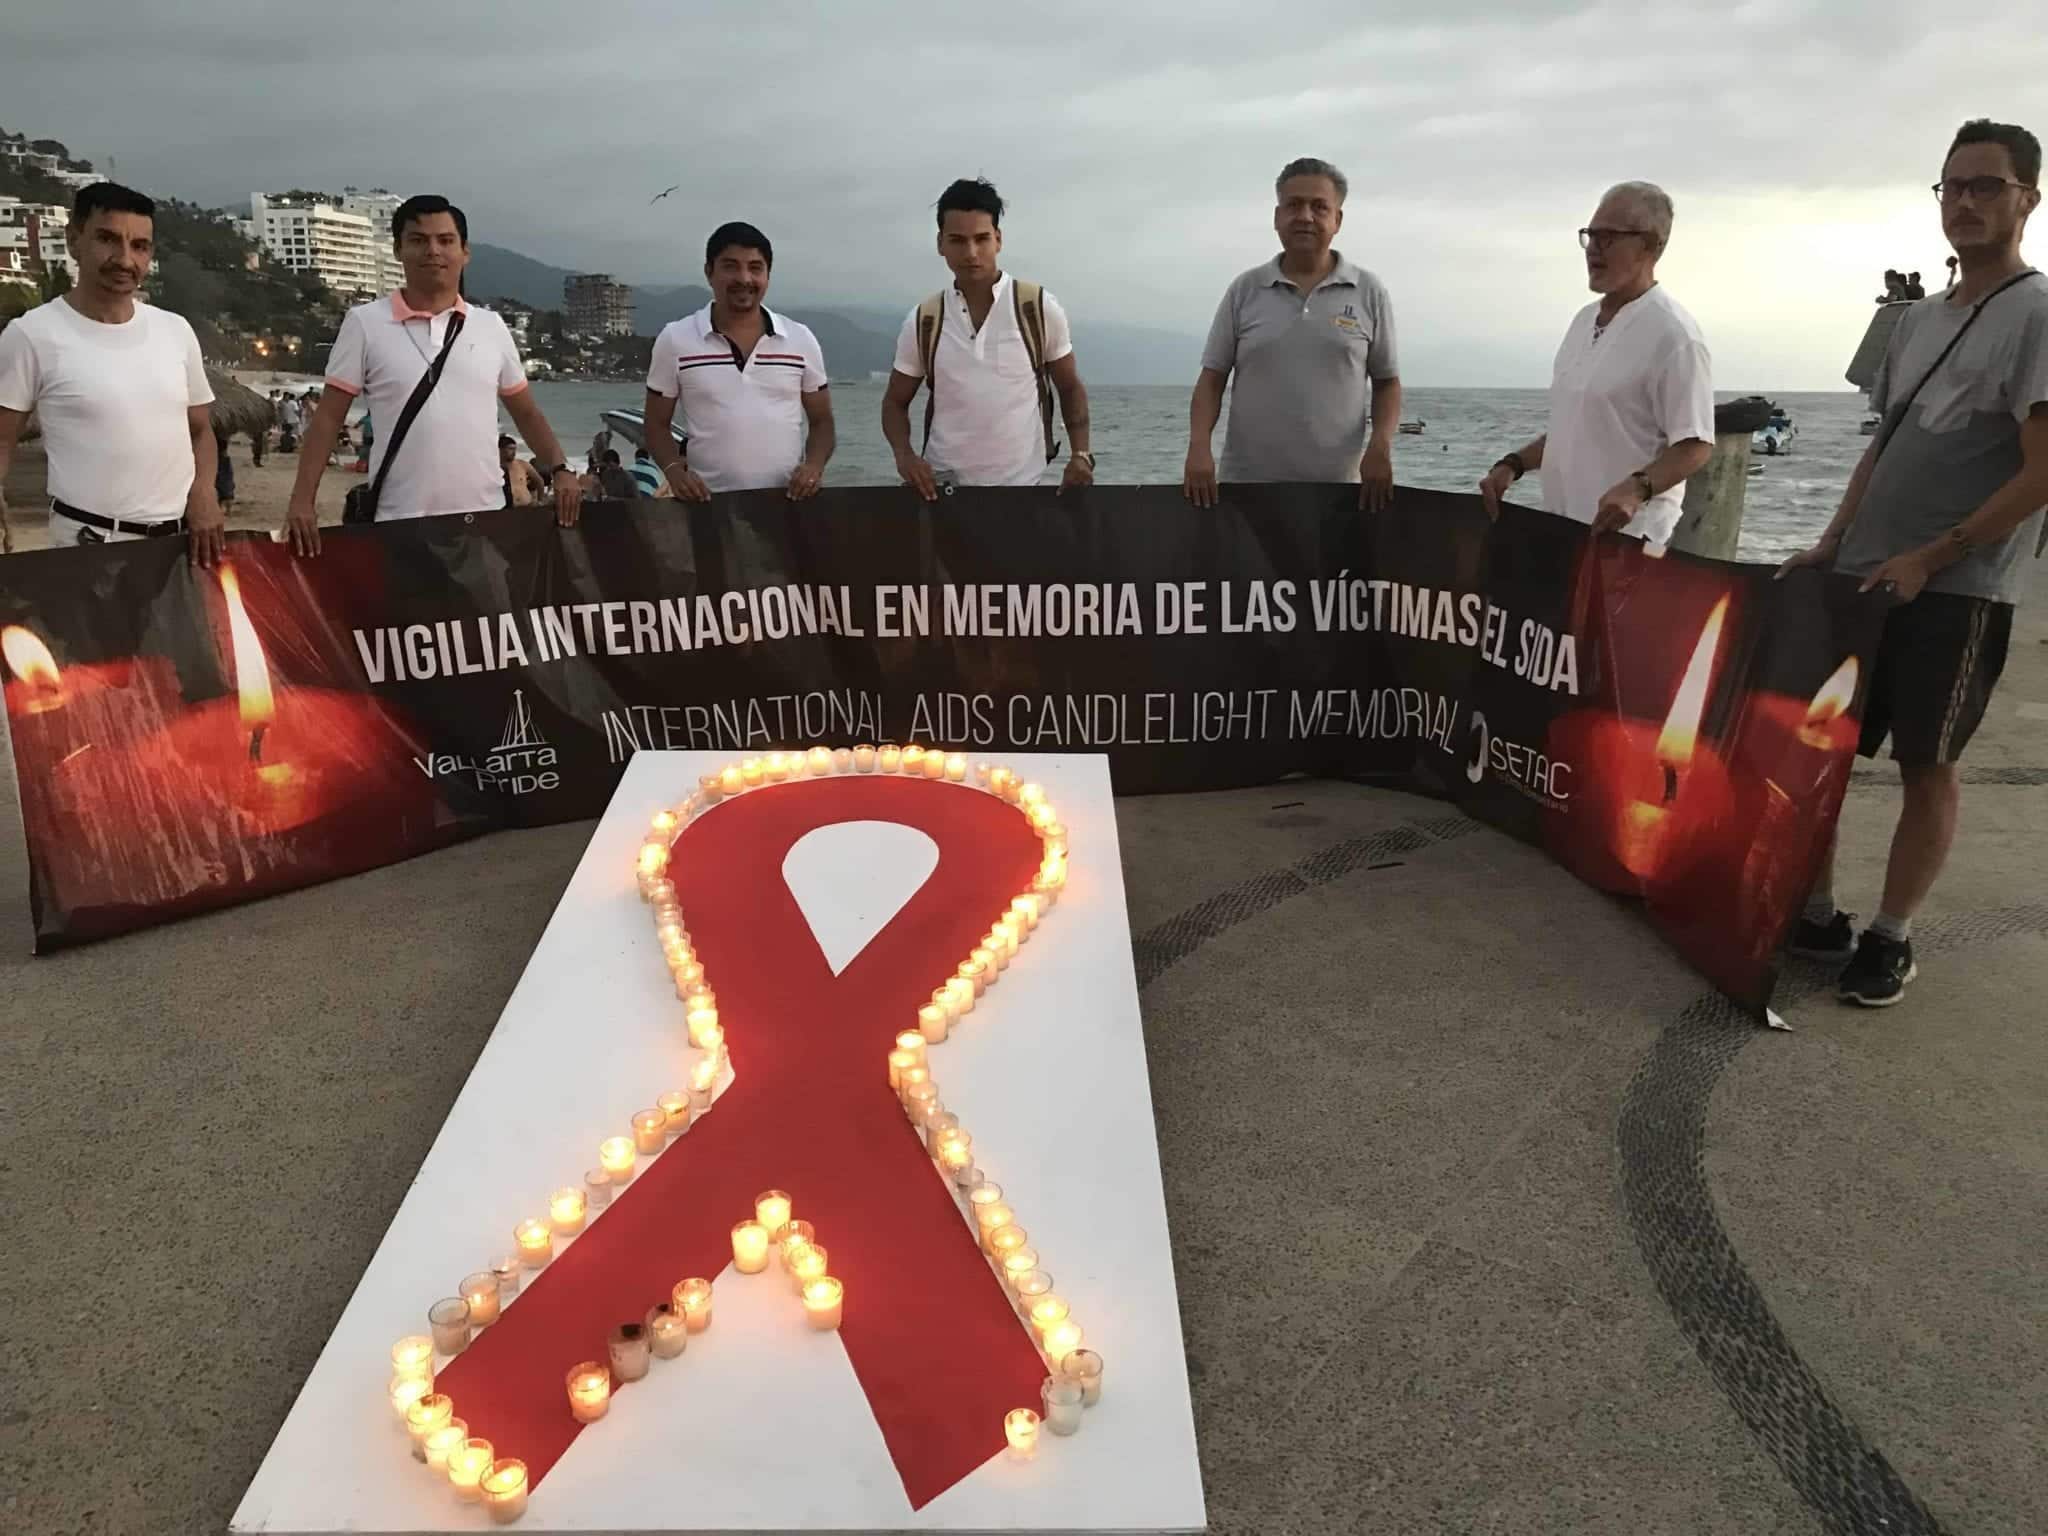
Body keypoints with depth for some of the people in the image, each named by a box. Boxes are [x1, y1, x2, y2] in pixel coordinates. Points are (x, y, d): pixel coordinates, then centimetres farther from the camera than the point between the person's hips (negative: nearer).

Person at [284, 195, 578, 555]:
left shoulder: (491, 327, 10)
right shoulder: (365, 323, 2)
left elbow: (526, 413, 17)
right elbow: (328, 417, 1)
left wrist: (559, 470, 0)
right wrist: (302, 500, -10)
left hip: (486, 519, 3)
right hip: (400, 523, -2)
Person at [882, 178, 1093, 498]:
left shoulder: (1040, 309, -2)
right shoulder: (922, 322, 2)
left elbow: (1070, 388, 7)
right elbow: (895, 402, 11)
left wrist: (1080, 454, -8)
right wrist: (904, 454, -9)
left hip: (1023, 486, -1)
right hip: (943, 487, 1)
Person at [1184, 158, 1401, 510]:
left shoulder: (1369, 292, 6)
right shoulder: (1244, 290, 7)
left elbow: (1387, 382, 10)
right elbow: (1212, 378, 5)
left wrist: (1380, 447, -8)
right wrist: (1199, 447, -11)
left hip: (1337, 490, 0)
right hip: (1246, 486, 0)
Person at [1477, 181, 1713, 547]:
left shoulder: (1672, 334, -11)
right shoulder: (1584, 320, 15)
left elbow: (1695, 445, -15)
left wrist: (1636, 488, -32)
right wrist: (1512, 464, 8)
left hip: (1622, 538, -8)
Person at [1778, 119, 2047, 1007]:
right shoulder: (1917, 319, 15)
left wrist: (1931, 558, -15)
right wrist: (1831, 546, 9)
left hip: (1958, 592, -7)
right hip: (1862, 578, 7)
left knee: (1926, 766, 1)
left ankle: (1890, 939, 14)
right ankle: (1816, 917, 19)